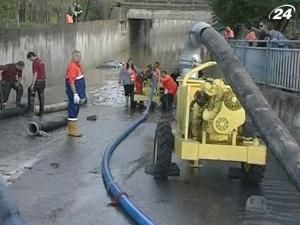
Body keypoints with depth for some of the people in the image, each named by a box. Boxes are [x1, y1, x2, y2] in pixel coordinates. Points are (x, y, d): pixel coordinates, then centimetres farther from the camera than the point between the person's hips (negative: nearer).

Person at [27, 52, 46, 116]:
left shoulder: (35, 63, -14)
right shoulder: (41, 61, 14)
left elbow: (35, 74, -19)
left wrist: (32, 85, -18)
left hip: (37, 81, -8)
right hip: (43, 81, 8)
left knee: (31, 95, 3)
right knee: (41, 97, 8)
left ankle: (30, 110, 3)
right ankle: (41, 112, 11)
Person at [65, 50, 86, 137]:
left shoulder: (78, 65, 11)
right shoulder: (72, 66, -19)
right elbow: (71, 81, -25)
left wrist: (82, 92, 21)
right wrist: (75, 94, -28)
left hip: (78, 91, 10)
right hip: (74, 92, -10)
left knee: (76, 109, 16)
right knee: (73, 109, -4)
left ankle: (72, 128, 25)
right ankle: (72, 130, 2)